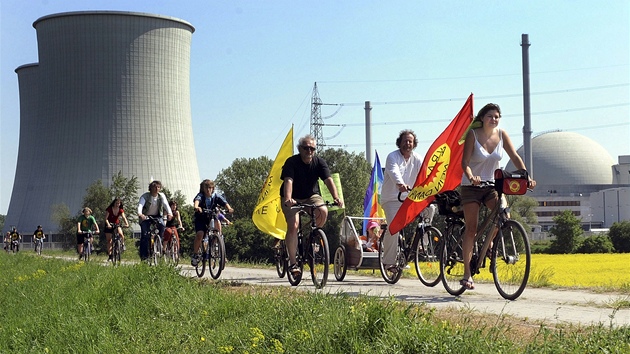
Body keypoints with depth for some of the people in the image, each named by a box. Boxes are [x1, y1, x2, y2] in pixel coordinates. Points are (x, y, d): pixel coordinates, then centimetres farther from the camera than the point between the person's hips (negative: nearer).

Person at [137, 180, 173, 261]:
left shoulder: (161, 196, -8)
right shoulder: (145, 196, -15)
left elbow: (166, 205, -23)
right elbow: (140, 204, -31)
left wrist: (170, 213, -44)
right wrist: (140, 214, -53)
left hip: (157, 216, 2)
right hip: (146, 217, -2)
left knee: (162, 225, -29)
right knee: (145, 234, -16)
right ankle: (144, 254, -11)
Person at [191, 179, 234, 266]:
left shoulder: (216, 196, -12)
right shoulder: (200, 195, -19)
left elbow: (224, 202, -27)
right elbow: (196, 200, -41)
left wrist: (229, 208, -50)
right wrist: (196, 207, -65)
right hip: (201, 219, -2)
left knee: (217, 222, -28)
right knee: (200, 234, -22)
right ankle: (195, 254, -5)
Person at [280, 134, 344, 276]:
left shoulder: (319, 162, -9)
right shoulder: (291, 162, -18)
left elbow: (328, 180, -21)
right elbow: (288, 181, -32)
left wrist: (336, 198, -38)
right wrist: (288, 199, -50)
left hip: (311, 196, 3)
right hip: (293, 198, -2)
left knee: (323, 211, -28)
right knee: (293, 225, -22)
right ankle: (292, 263, -13)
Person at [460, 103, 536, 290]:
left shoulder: (502, 134, -2)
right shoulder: (473, 134, -12)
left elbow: (515, 157, -5)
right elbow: (465, 162, -17)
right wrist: (471, 177, -37)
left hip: (491, 185, 3)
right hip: (471, 187, -3)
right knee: (471, 229, -5)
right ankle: (467, 273, 2)